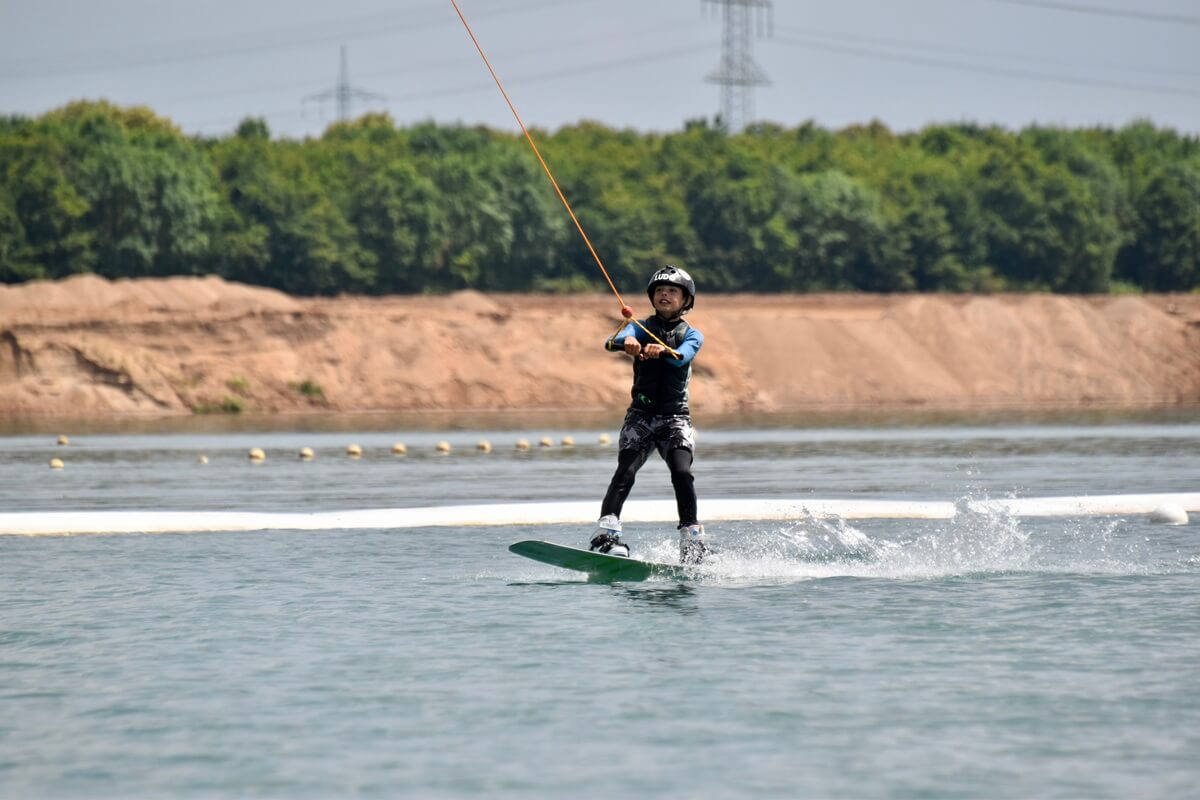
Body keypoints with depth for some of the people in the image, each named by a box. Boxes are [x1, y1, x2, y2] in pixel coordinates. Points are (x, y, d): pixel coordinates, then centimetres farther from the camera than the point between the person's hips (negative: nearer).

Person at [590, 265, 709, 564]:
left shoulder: (692, 336, 7)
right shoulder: (641, 328, 8)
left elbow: (682, 356, -18)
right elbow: (613, 340, -15)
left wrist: (663, 350, -42)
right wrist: (626, 343, -41)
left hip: (676, 416, 0)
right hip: (641, 414, 0)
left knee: (682, 473, -20)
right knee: (625, 471, -19)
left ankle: (692, 540, -15)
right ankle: (606, 534, -29)